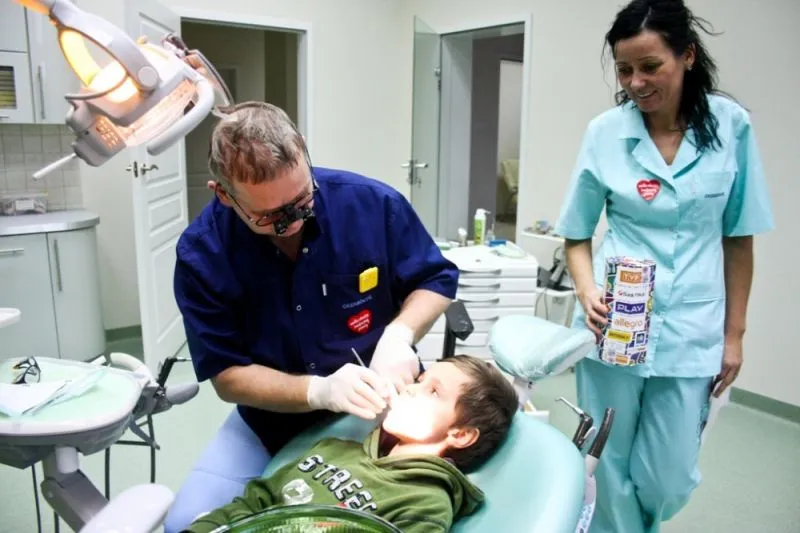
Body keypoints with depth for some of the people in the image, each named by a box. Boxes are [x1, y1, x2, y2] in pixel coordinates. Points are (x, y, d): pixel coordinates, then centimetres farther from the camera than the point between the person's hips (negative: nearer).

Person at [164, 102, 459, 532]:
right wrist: (319, 391, -27)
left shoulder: (373, 203, -16)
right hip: (269, 424, 1)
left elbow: (437, 279, -1)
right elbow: (227, 376, -11)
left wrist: (399, 335, -21)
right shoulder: (202, 253, -16)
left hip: (379, 411, 0)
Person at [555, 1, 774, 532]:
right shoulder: (605, 133, -5)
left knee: (668, 482, 7)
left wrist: (734, 334, 5)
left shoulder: (732, 125, -3)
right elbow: (577, 236, 3)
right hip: (613, 326, 0)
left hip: (691, 332, 1)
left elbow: (739, 239, 4)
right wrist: (588, 293, -16)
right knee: (609, 470, 9)